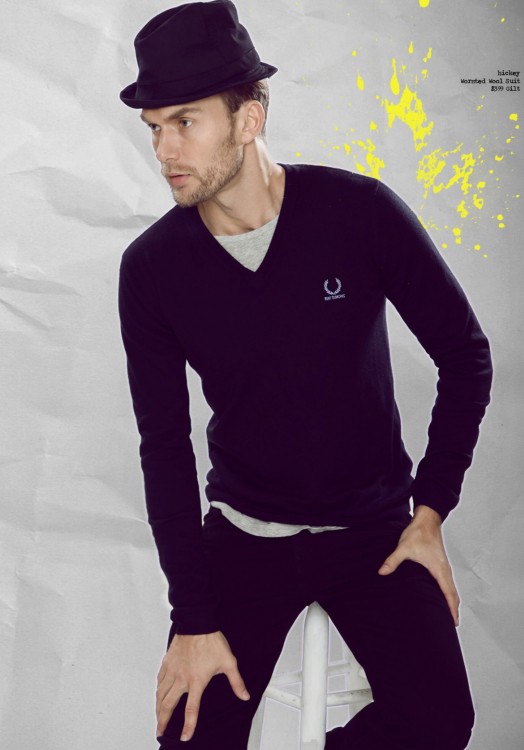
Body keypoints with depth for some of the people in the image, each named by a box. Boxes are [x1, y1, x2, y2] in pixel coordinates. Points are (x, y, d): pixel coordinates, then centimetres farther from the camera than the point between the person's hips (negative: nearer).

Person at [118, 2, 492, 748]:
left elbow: (466, 354, -5)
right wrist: (194, 621, -10)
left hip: (372, 526, 0)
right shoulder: (152, 267, -11)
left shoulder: (361, 213, -15)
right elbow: (165, 446, -7)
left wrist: (430, 512, -7)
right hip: (245, 531, 1)